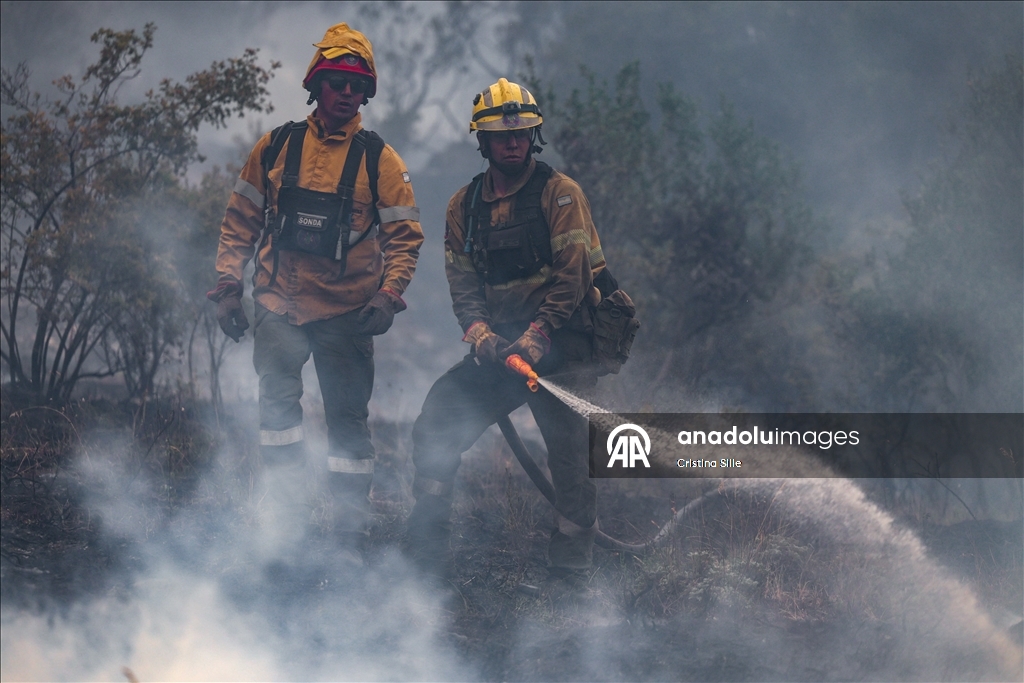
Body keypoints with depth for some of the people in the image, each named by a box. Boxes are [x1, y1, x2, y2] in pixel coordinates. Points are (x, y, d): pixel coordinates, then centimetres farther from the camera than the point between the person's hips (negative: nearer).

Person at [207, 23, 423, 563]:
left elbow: (405, 235, 3)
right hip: (278, 305, 0)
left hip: (347, 313, 0)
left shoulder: (379, 160, 2)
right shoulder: (275, 148, 5)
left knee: (348, 419, 4)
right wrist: (227, 286, 3)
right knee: (277, 399, -14)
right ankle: (285, 516, -7)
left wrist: (389, 295, -11)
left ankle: (349, 535, 13)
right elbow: (240, 221, 11)